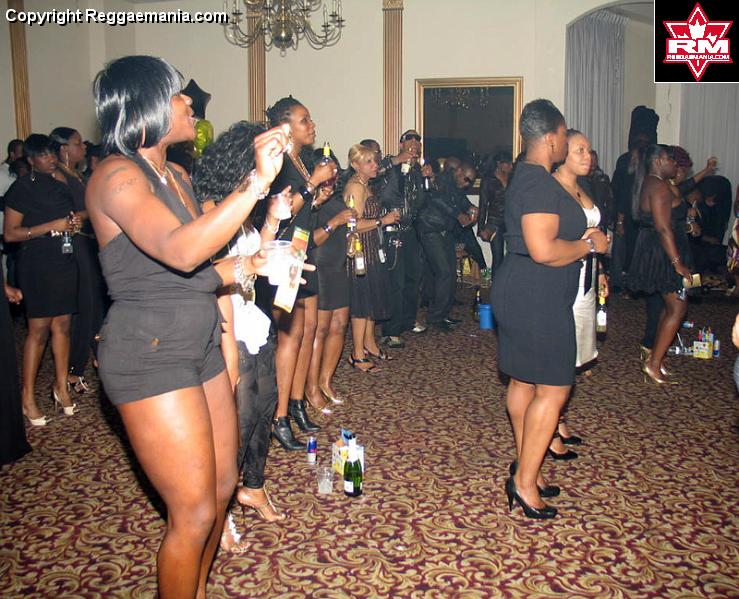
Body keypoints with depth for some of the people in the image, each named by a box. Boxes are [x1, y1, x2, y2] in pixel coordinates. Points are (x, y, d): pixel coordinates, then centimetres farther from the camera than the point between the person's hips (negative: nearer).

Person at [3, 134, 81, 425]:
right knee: (39, 329, -6)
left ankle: (61, 386, 15)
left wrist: (74, 223, 7)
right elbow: (10, 233, -11)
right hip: (36, 265, -6)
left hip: (64, 262, 6)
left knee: (62, 325, 6)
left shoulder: (60, 187, 15)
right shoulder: (21, 189, -5)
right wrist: (52, 226, -16)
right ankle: (28, 397, 3)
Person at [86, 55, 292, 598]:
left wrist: (242, 266, -2)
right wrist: (257, 182, -35)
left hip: (200, 346, 9)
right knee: (195, 512, -1)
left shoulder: (177, 176, 12)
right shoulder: (116, 176, -15)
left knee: (222, 488, 17)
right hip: (149, 355, -9)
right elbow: (179, 251, -34)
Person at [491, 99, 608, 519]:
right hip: (537, 300, -11)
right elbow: (543, 250, -28)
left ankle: (525, 466, 27)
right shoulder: (541, 183, -19)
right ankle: (525, 482, 2)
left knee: (524, 383, 15)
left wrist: (580, 237, 16)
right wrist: (589, 244, -12)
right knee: (553, 389, -5)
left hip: (524, 295, 11)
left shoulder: (528, 177, 15)